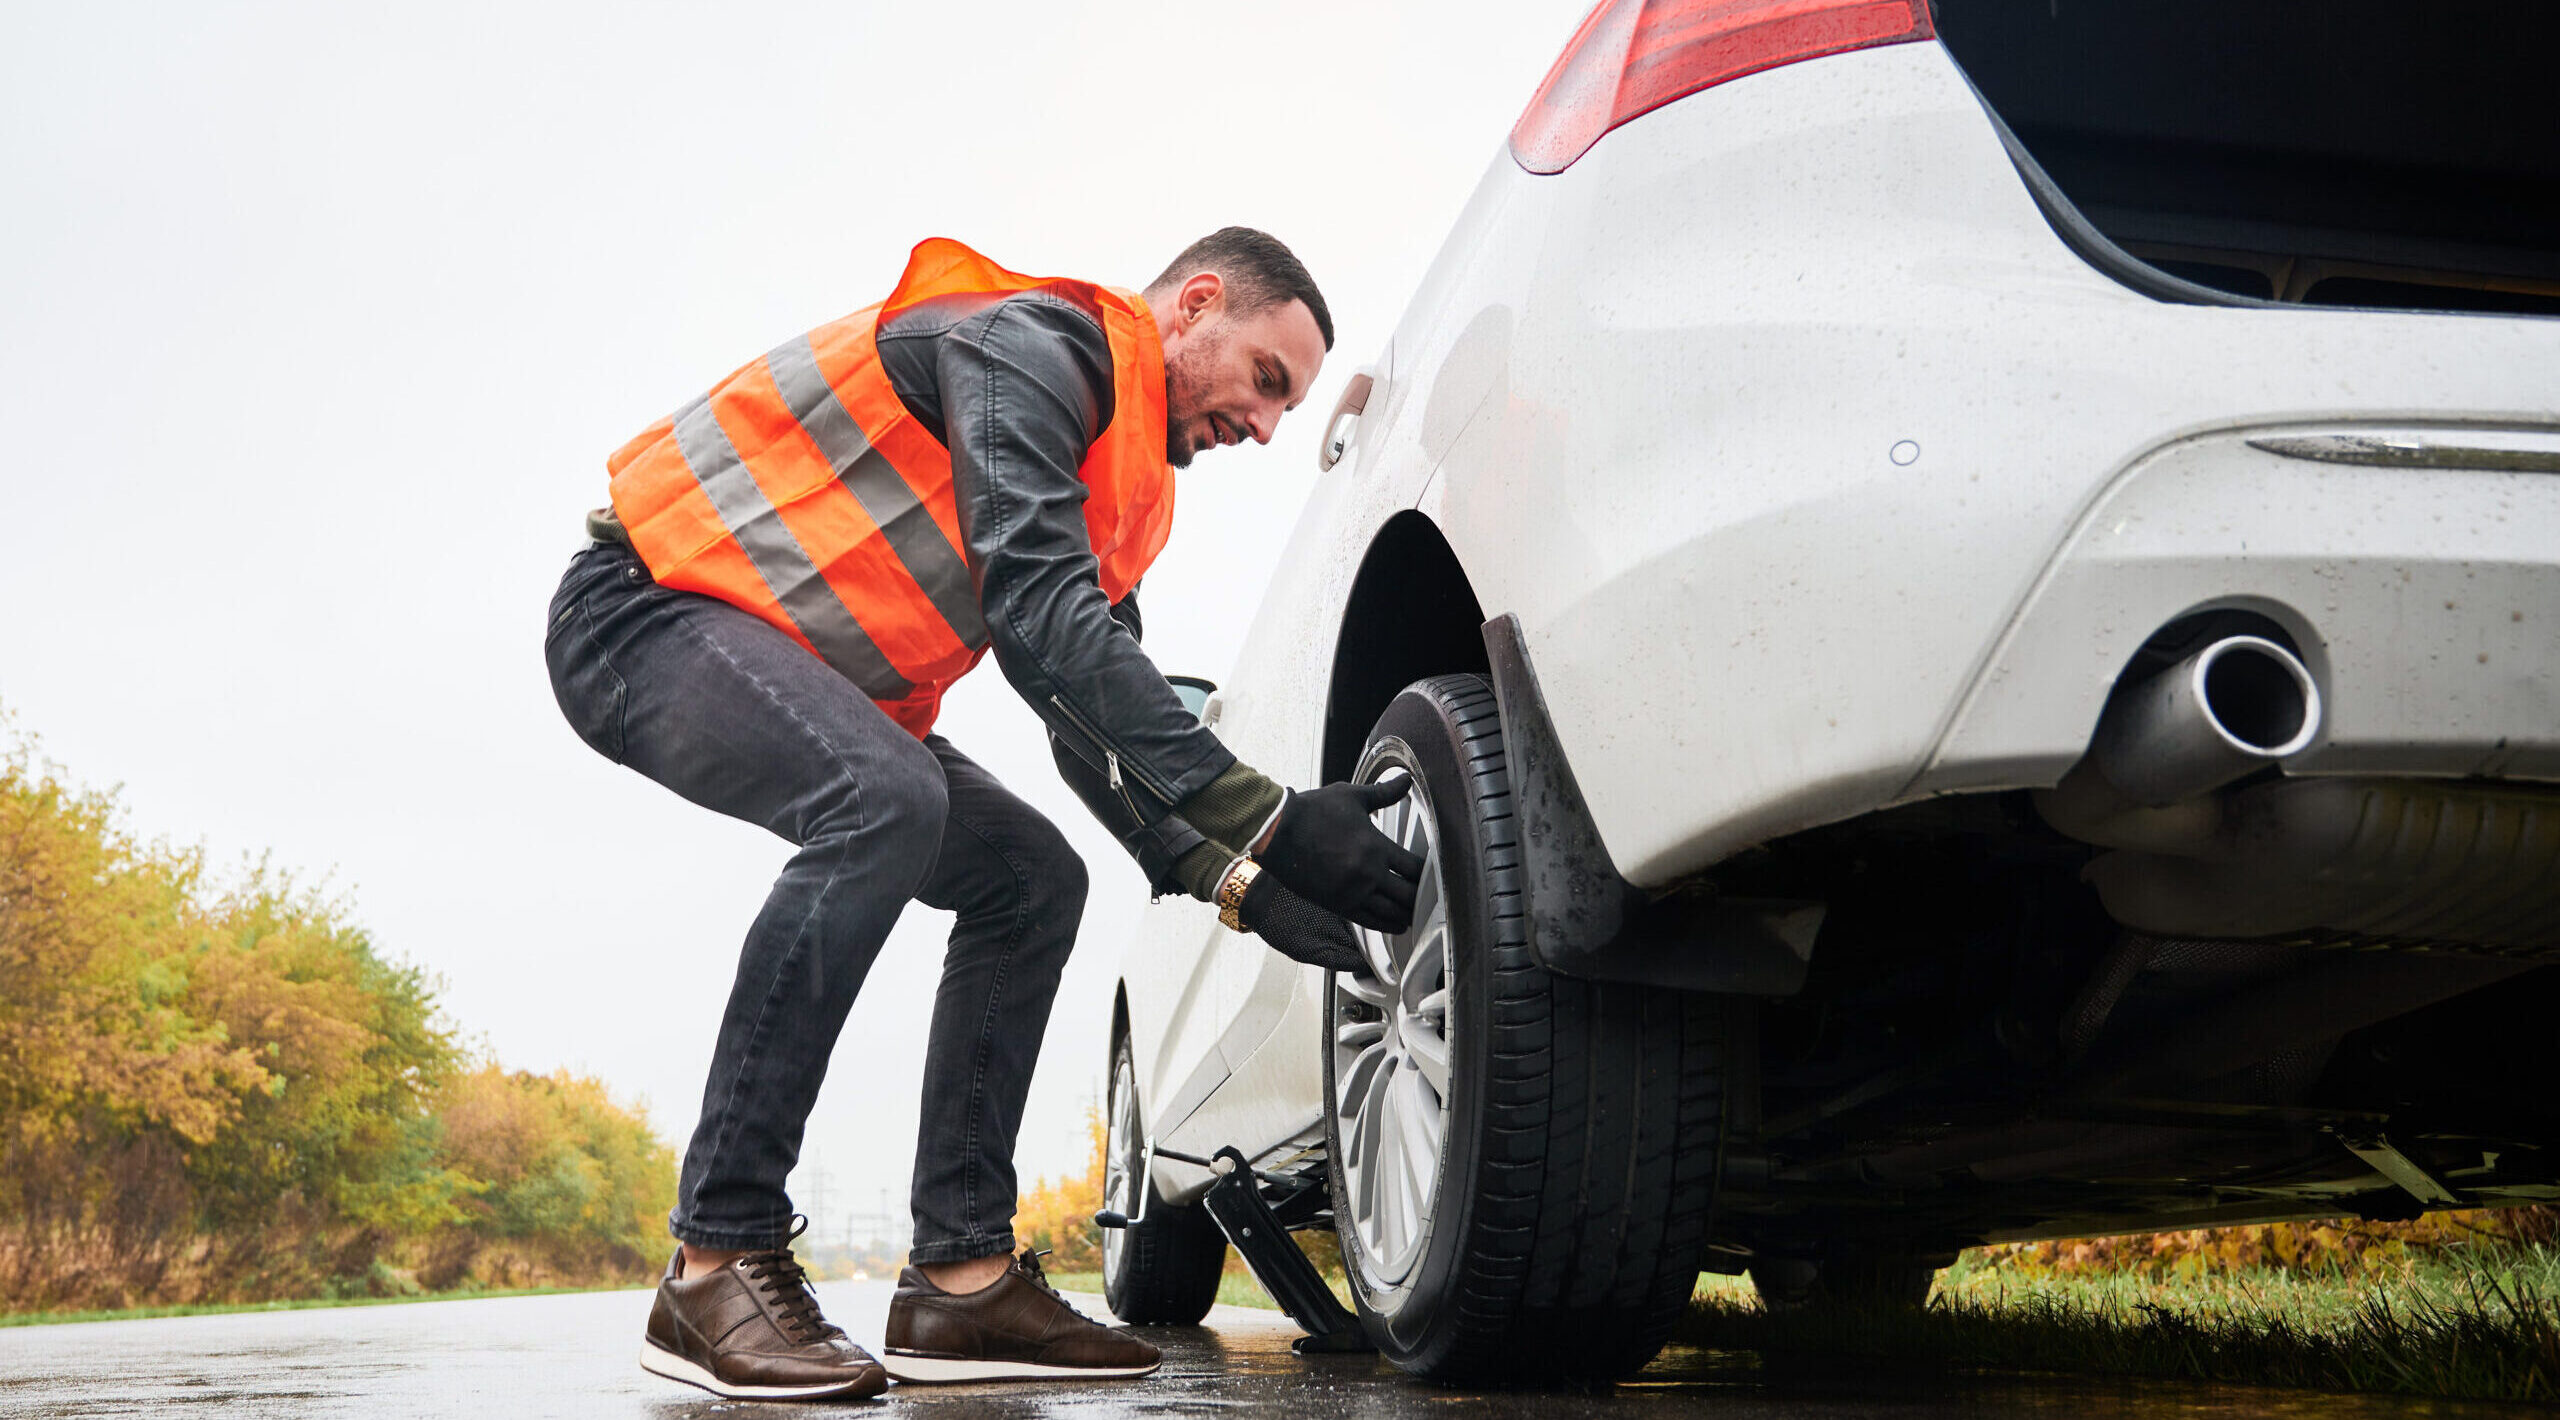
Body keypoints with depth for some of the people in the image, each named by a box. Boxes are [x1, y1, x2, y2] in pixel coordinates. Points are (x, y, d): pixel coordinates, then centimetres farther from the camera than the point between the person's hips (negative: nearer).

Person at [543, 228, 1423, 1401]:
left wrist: (1233, 879, -4)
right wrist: (1267, 818, -33)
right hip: (643, 609, -10)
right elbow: (1043, 613, -30)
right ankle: (717, 1266, -29)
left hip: (808, 682, 10)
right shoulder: (1037, 339, -17)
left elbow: (1093, 715, 11)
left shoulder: (1116, 482, 13)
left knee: (1032, 880, 2)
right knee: (885, 801, -35)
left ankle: (960, 1280, -2)